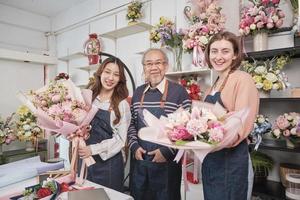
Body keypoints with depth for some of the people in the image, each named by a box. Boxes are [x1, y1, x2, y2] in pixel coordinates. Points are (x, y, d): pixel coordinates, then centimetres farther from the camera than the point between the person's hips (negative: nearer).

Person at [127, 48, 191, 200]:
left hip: (166, 163, -4)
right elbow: (132, 124, 12)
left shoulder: (178, 91, -9)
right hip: (139, 162, 5)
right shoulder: (138, 92, 6)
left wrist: (167, 151, -14)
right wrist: (134, 146, -2)